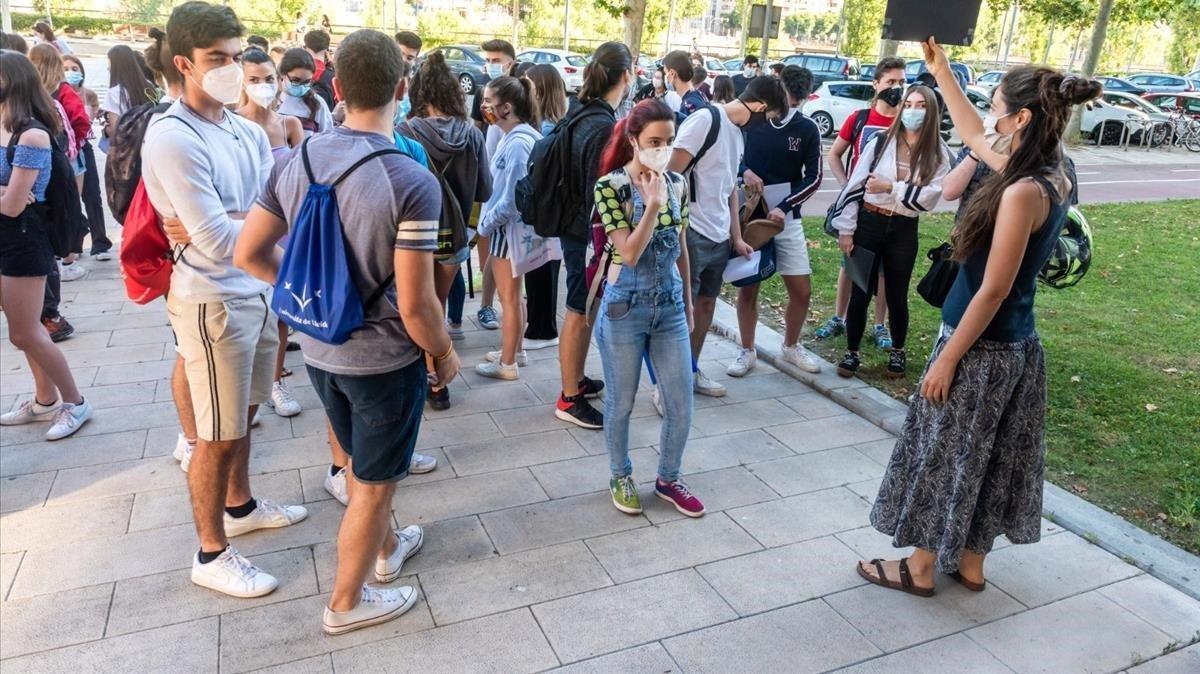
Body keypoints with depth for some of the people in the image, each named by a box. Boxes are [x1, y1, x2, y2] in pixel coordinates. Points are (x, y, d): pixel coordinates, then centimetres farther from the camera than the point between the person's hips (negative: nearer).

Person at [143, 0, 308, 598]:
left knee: (242, 416, 23)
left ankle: (240, 506, 43)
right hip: (213, 301, -7)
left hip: (257, 291, 7)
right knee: (219, 434, 4)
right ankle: (211, 554, 21)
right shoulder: (171, 139, -19)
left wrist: (218, 226, -20)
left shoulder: (249, 132, 5)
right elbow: (218, 243, -25)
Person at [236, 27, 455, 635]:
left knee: (365, 461, 28)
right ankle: (346, 603, 32)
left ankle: (385, 548, 51)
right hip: (384, 358, -6)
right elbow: (415, 304, -24)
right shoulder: (413, 182, -24)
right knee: (373, 482, 14)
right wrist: (444, 354, -5)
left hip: (317, 348, 6)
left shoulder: (298, 163, -5)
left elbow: (249, 253, 1)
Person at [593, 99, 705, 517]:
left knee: (682, 404, 8)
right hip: (625, 308, -5)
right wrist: (654, 204, -26)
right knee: (621, 402, 11)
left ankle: (668, 479, 30)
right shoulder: (610, 186, -13)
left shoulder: (677, 184, 3)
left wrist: (688, 299, 17)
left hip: (670, 306, 5)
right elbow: (629, 254, -20)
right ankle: (620, 477, 34)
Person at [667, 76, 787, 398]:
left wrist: (737, 237, 18)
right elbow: (672, 174, -17)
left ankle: (690, 372, 28)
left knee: (706, 304, 15)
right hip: (691, 235, -9)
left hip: (719, 237, 9)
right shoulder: (705, 120, -12)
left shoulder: (737, 132, 16)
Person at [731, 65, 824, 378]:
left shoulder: (808, 129, -2)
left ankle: (791, 347, 26)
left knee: (802, 290, 3)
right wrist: (744, 171, -15)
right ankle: (747, 351, 20)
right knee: (748, 287, 4)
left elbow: (813, 177, -1)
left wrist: (783, 207, -13)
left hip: (786, 217, 2)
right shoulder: (750, 119, -7)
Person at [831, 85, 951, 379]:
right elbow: (854, 184, -3)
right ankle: (852, 352, 19)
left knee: (897, 296, 10)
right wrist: (846, 229, -7)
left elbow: (929, 196, -11)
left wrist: (891, 187, -17)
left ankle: (898, 351, 31)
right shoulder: (880, 141, -2)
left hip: (904, 231, 1)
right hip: (868, 224, 0)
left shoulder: (938, 154, 0)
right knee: (860, 293, 3)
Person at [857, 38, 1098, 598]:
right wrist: (941, 73, 22)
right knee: (985, 457, 19)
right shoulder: (1050, 177, 3)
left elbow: (993, 289, -23)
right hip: (1015, 345, 9)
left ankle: (920, 570, 23)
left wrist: (947, 359, -17)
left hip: (982, 347, -9)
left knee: (943, 456, 6)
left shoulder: (1023, 193, -24)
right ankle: (969, 563, 35)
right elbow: (973, 136, 18)